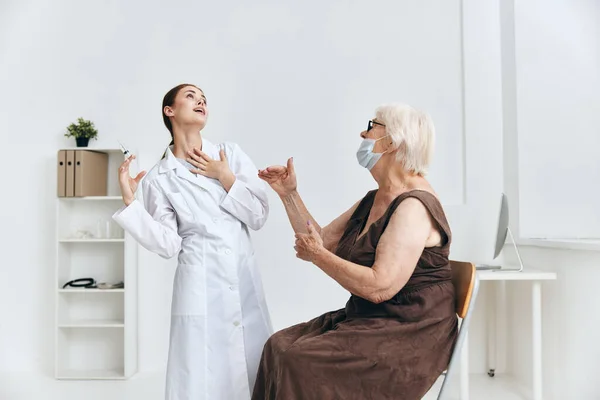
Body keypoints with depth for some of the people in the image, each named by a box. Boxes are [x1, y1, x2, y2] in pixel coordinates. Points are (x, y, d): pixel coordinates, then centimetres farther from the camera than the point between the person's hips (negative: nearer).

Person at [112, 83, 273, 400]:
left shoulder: (231, 154, 6)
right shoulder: (159, 178, 1)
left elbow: (259, 215, 1)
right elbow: (168, 245, -7)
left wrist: (226, 178, -8)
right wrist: (130, 202, -12)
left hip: (244, 280, 3)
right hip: (201, 287, -2)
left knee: (254, 372, 9)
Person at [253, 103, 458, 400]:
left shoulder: (413, 206, -20)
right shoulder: (372, 200, 10)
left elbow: (379, 287, -27)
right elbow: (321, 242, 11)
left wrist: (317, 256, -16)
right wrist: (289, 195, 6)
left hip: (409, 335, -8)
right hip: (369, 320, 9)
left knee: (300, 363, -19)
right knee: (280, 346, -4)